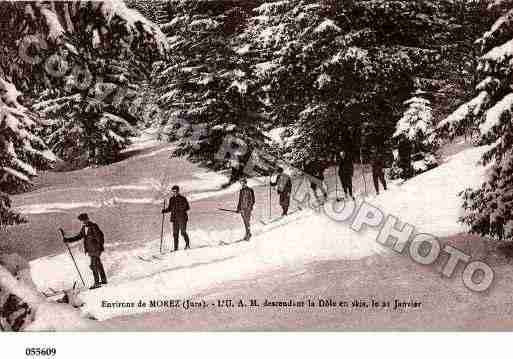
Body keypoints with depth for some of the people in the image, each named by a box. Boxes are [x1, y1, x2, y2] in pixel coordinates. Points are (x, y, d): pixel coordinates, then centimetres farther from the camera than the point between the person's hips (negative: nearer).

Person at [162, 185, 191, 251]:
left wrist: (182, 210, -20)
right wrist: (164, 211, 1)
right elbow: (169, 209, 19)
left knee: (183, 232, -10)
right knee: (175, 233, 2)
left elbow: (188, 207, -4)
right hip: (175, 218, 5)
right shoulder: (171, 199, 12)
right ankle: (176, 247, 7)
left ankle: (187, 244, 10)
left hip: (182, 218, -5)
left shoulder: (182, 199, -3)